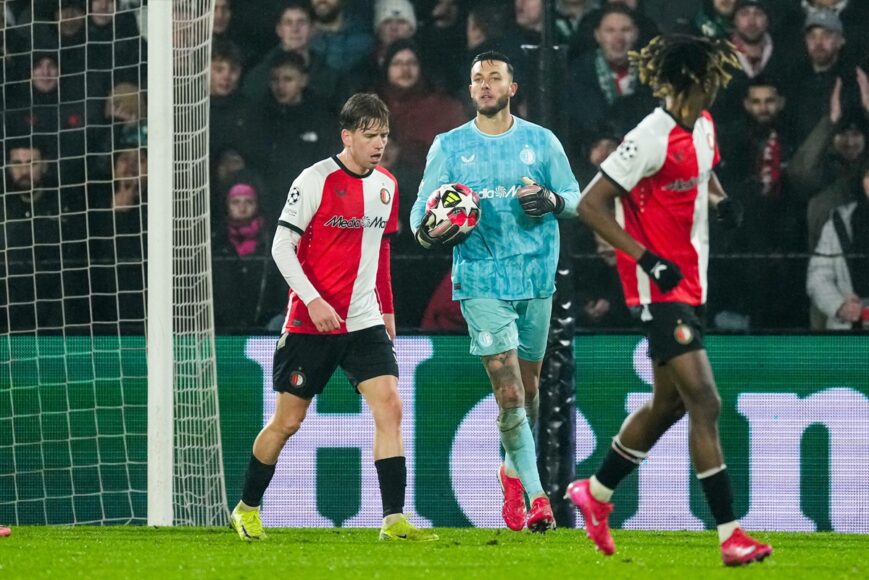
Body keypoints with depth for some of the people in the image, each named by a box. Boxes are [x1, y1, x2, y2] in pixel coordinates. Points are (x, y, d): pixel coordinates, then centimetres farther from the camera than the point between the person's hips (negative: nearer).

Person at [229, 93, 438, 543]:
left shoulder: (386, 186, 9)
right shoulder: (315, 181, -10)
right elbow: (282, 247, -10)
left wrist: (387, 310, 21)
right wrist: (313, 301, -19)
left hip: (364, 322, 5)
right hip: (310, 323, -5)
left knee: (389, 406, -12)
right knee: (287, 421, 3)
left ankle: (395, 520, -14)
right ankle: (247, 508, 24)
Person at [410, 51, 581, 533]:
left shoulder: (541, 141, 6)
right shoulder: (449, 146, 5)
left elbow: (575, 196, 8)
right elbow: (422, 206, 6)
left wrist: (551, 201, -14)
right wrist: (426, 232, -16)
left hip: (535, 276, 2)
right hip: (480, 281, -2)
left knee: (528, 388, 12)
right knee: (509, 392, -13)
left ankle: (512, 470, 35)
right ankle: (535, 494, -12)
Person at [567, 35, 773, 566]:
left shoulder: (703, 125, 6)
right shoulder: (653, 137, -20)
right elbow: (591, 205, -19)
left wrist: (721, 200, 4)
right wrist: (649, 259, -25)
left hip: (690, 284, 9)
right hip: (660, 287, -9)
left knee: (670, 404, 18)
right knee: (706, 403, -13)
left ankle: (595, 493, 34)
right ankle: (731, 536, -13)